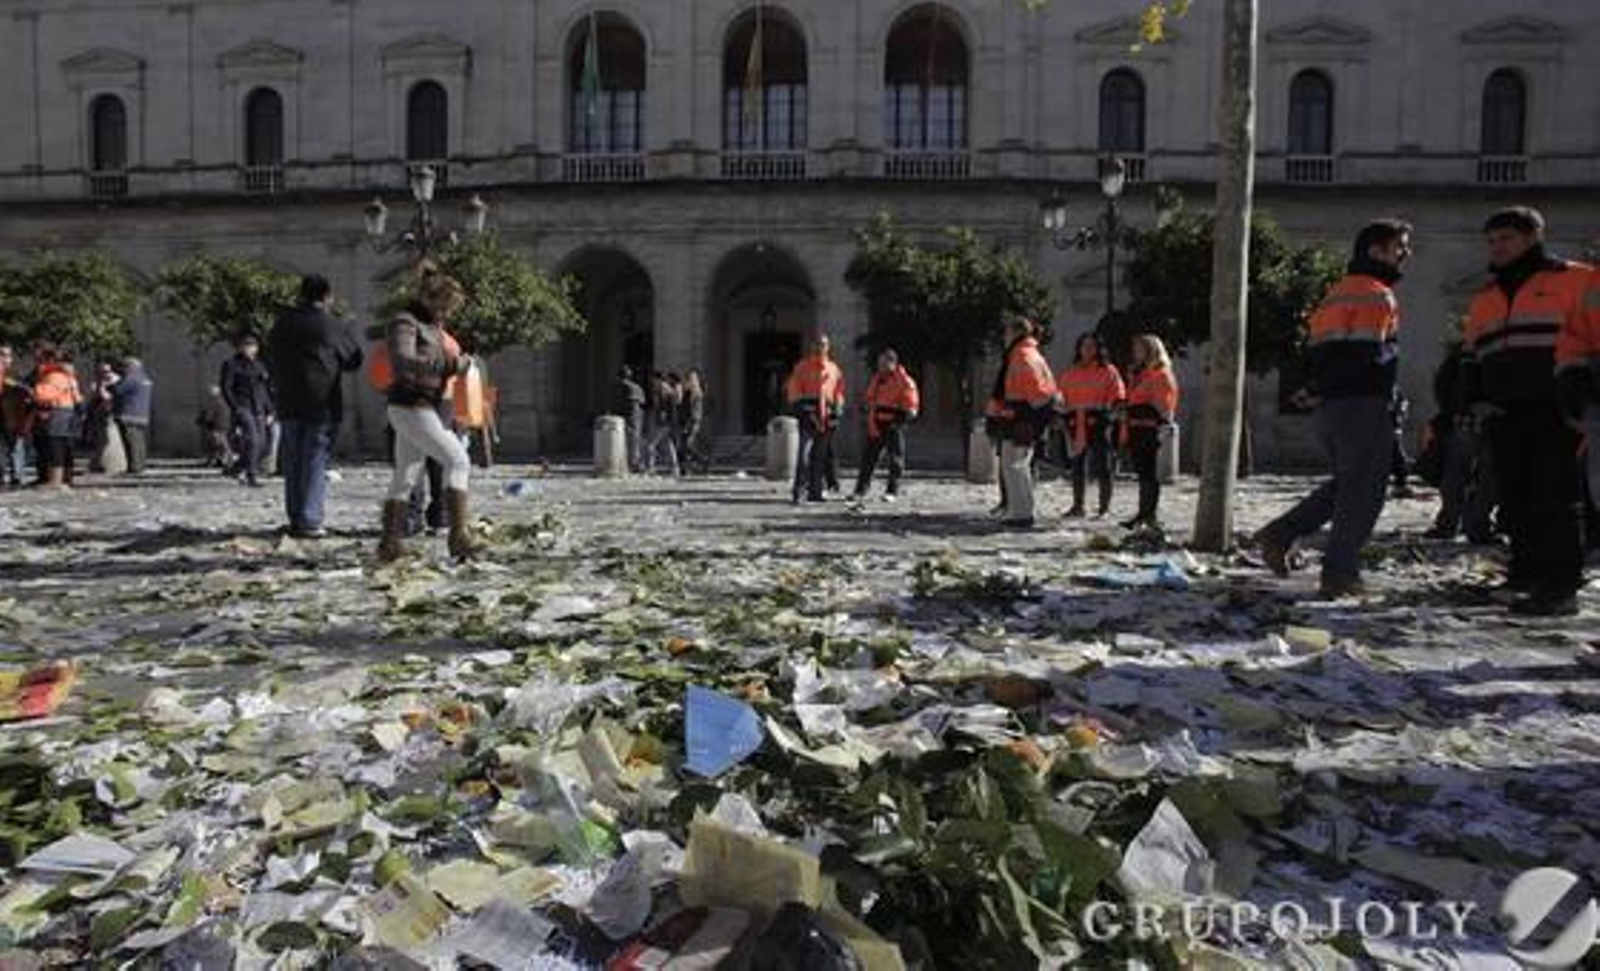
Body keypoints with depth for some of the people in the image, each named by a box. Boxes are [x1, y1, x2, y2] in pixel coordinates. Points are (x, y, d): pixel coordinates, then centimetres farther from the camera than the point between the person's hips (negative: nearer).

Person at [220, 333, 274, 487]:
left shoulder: (260, 365, 16)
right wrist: (235, 408, -13)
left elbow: (268, 389, 19)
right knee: (252, 439, -19)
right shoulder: (231, 364, 1)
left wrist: (269, 411, 12)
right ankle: (252, 476, -13)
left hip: (259, 410, 5)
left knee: (263, 445, 2)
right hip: (243, 408, -5)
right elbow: (226, 388, -4)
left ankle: (241, 469, 24)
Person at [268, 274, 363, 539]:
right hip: (322, 402, -5)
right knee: (316, 462, -2)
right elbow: (354, 359, 4)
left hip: (288, 403, 5)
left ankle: (295, 519, 14)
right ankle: (309, 522, -5)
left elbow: (270, 358, 19)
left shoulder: (281, 323, 9)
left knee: (292, 463, 11)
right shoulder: (331, 325, -7)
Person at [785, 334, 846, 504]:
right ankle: (799, 492, -16)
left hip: (826, 417, 4)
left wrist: (838, 410, 6)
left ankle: (815, 492, 13)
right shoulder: (802, 367, 5)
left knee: (820, 457, 7)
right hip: (808, 414, -4)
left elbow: (839, 392, 20)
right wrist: (798, 406, -9)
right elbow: (793, 389, 2)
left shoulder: (834, 369, 16)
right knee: (805, 454, -15)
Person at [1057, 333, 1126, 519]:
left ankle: (1105, 508, 3)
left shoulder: (1107, 371, 1)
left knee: (1102, 468, -3)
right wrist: (1067, 416, 5)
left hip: (1098, 426, -4)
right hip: (1076, 426, 5)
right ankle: (1077, 506, 19)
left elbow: (1118, 397, -3)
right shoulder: (1069, 373, 14)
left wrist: (1106, 413, -15)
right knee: (1077, 467, 10)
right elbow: (1061, 396, 18)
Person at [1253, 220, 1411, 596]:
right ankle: (1340, 575, 1)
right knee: (1364, 491, -1)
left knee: (1345, 483, 19)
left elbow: (1321, 351, 17)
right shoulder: (1377, 294, -9)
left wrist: (1323, 389, 15)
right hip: (1364, 403, -9)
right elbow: (1372, 355, -19)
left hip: (1329, 402, 9)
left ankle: (1280, 534, 10)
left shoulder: (1339, 292, 20)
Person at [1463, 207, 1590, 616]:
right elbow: (1472, 354, 25)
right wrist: (1476, 397, 9)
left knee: (1554, 497, -9)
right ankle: (1525, 573, 18)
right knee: (1515, 500, 8)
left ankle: (1561, 586, -7)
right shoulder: (1485, 297, 21)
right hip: (1503, 413, 6)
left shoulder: (1573, 280, 3)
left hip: (1554, 410, -6)